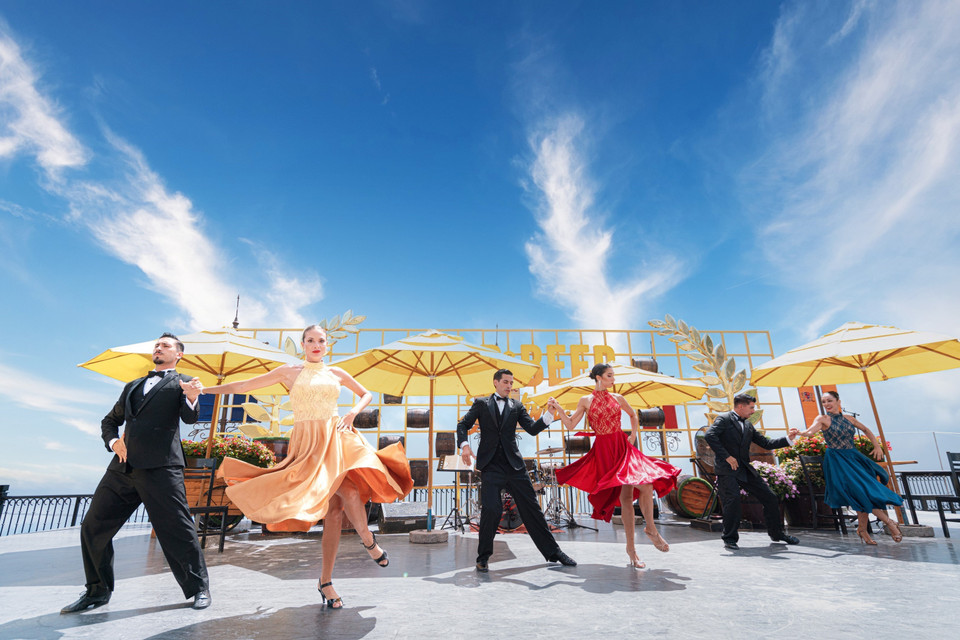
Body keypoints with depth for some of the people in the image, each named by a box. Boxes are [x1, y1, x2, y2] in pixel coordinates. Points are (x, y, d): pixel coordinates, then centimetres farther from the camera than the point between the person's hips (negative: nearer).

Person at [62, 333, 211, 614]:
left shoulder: (182, 383, 6)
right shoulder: (133, 386, 24)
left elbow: (189, 418, -11)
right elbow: (109, 420, 30)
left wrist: (192, 398, -34)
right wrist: (113, 440, 7)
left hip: (160, 467, -6)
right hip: (123, 467, 7)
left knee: (177, 529, -7)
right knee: (93, 528, 12)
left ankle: (198, 588, 6)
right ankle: (98, 590, 30)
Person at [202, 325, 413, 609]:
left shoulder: (336, 373, 13)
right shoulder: (289, 372, 9)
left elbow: (366, 394, 21)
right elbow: (243, 386, 10)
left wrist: (352, 413, 3)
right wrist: (203, 389, 7)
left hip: (336, 439, 2)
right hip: (308, 443, -2)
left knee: (335, 507, -11)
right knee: (349, 493, -22)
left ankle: (325, 580, 6)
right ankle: (369, 541, 5)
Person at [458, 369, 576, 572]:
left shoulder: (516, 406, 13)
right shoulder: (481, 403, 9)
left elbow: (532, 429, 4)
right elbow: (463, 424, 5)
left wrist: (550, 414, -12)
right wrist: (464, 445, -13)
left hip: (514, 465, 3)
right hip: (491, 466, -2)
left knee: (531, 508, 6)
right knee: (491, 509, -13)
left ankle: (553, 552, 19)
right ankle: (483, 557, 8)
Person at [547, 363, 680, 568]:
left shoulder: (617, 398, 8)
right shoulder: (586, 401, 1)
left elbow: (633, 415, 25)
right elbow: (571, 425, -2)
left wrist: (633, 435, 12)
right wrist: (558, 409, -12)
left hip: (622, 446, 3)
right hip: (603, 450, -3)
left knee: (645, 485, -14)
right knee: (625, 496, -3)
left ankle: (650, 528, 14)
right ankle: (631, 547, 10)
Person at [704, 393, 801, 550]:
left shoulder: (748, 425, 18)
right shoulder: (724, 419, -5)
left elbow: (766, 443, 19)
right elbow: (709, 435, -20)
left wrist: (788, 439, 10)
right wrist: (726, 456, -19)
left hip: (745, 469, 8)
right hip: (727, 469, -7)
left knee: (770, 498, 9)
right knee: (733, 499, -19)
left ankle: (777, 533, 31)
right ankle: (730, 539, -3)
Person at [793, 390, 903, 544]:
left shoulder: (848, 419, 7)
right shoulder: (823, 419, -8)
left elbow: (866, 430, 22)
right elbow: (811, 431, -26)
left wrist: (877, 445, 10)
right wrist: (799, 433, -47)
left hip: (854, 457, 5)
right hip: (837, 461, -5)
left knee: (864, 495, 2)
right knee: (861, 491, -14)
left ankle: (862, 529, 18)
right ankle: (889, 522, 2)